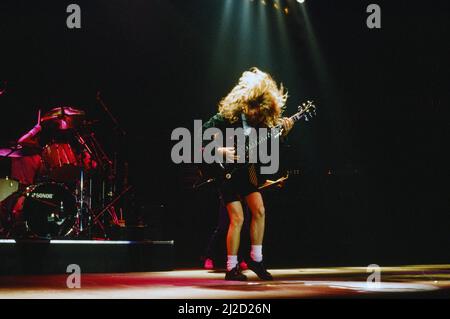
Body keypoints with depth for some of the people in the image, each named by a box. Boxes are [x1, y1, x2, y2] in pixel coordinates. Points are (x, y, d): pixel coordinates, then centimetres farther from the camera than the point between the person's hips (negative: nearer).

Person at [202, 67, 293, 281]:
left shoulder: (260, 118, -1)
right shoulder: (227, 116, -17)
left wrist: (282, 132, -12)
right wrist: (219, 151, -26)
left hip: (247, 170, 6)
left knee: (259, 211, -3)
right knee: (237, 218, -8)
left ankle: (255, 259, 10)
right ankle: (231, 268, 1)